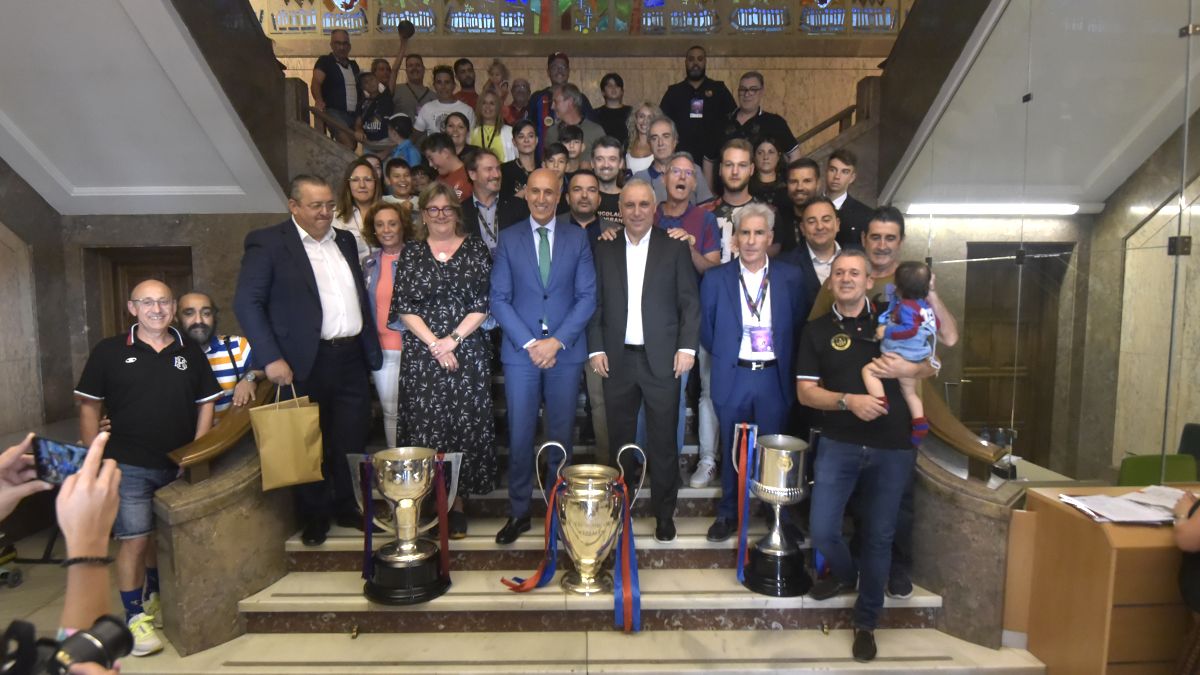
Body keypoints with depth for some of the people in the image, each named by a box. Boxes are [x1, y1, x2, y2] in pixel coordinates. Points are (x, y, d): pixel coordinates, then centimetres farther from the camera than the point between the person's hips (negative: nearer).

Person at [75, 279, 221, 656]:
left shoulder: (190, 352, 4)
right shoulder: (108, 352, -2)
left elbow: (206, 403, 7)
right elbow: (88, 406, 2)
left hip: (178, 467, 3)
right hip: (129, 467, -3)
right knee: (134, 539, -4)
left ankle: (154, 597, 37)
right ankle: (135, 617, 11)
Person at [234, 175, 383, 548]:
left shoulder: (345, 240, 14)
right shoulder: (267, 242, -5)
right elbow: (247, 303, -10)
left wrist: (371, 346, 13)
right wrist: (271, 358, -16)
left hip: (352, 358, 5)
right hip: (306, 363, -5)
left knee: (352, 439, 11)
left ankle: (348, 508, 29)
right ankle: (314, 517, 26)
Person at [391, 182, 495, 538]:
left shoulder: (476, 249, 6)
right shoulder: (411, 253, 8)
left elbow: (483, 303, -1)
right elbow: (403, 307, 2)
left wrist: (453, 339, -11)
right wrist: (434, 344, -9)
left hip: (468, 354, -1)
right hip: (421, 356, 1)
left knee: (465, 424, 1)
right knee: (426, 425, 2)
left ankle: (457, 501, 14)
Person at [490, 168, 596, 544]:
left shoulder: (577, 238, 5)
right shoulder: (509, 239, 5)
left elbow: (587, 297, 1)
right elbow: (499, 299, 1)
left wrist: (557, 341, -10)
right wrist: (529, 343, -9)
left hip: (565, 351, 0)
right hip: (520, 351, 0)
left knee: (561, 436, 8)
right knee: (520, 436, 3)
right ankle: (519, 511, 17)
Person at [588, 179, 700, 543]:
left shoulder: (675, 248, 4)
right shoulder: (604, 250, 8)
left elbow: (690, 303, 1)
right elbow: (596, 304, 7)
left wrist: (687, 347, -8)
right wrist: (596, 348, -2)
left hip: (662, 360, -2)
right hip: (617, 360, 2)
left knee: (663, 441, 5)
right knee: (619, 439, 12)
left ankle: (664, 512, 20)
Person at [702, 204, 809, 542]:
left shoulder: (791, 277, 1)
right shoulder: (715, 278, 0)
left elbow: (800, 327, 7)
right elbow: (706, 330, 6)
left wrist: (785, 361, 3)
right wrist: (725, 357, 4)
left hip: (774, 378, 0)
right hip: (732, 378, 0)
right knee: (732, 450, 10)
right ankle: (728, 514, 26)